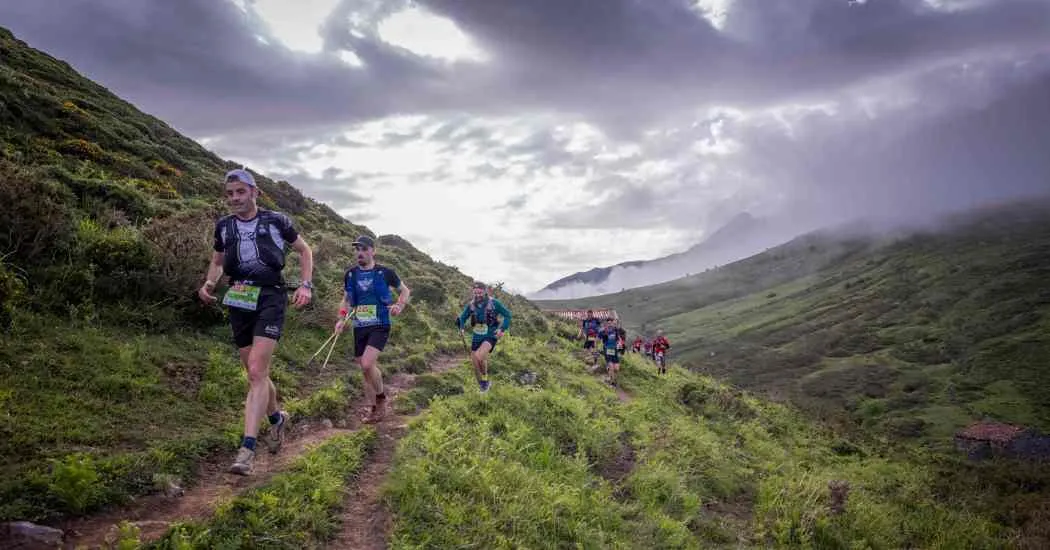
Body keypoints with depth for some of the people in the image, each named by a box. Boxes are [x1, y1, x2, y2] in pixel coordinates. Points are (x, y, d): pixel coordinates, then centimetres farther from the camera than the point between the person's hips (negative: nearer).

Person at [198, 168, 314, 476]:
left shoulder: (276, 221, -1)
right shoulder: (224, 226, 10)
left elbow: (304, 250, 11)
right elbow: (217, 262, 24)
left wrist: (305, 285, -2)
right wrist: (208, 284, 3)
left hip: (269, 298, -5)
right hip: (238, 301, 5)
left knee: (256, 371, -17)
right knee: (255, 373, 13)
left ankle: (247, 449, -20)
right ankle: (277, 418, 40)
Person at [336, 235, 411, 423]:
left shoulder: (385, 272, -5)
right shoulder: (350, 274, 6)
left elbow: (405, 290, 8)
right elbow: (346, 299, 18)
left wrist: (399, 306, -11)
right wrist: (341, 319, 2)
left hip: (380, 326, -4)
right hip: (359, 328, 5)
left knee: (367, 364, -22)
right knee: (367, 368, 9)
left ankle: (381, 397, 3)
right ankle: (370, 408, 23)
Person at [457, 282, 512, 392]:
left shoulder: (494, 303, -14)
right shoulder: (471, 305, -5)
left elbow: (507, 314, -6)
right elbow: (462, 318, 7)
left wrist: (502, 329, -18)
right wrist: (461, 327, -15)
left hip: (490, 336, -4)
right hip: (477, 337, 4)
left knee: (478, 356, -29)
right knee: (476, 366, 5)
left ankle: (485, 378, -4)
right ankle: (483, 387, 31)